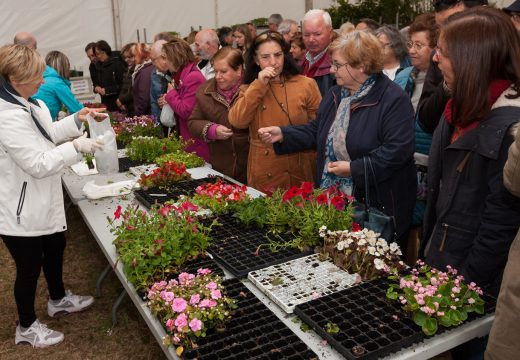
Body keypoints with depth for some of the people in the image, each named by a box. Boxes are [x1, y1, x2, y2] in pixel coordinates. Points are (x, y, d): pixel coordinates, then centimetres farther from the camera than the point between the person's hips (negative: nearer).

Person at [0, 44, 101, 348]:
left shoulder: (29, 104, 2)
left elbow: (47, 134, 17)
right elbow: (39, 164, -28)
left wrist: (77, 120, 6)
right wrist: (76, 147, -21)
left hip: (41, 200, 10)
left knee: (55, 248, 26)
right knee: (30, 267, 8)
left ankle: (58, 300, 50)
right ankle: (27, 327, 31)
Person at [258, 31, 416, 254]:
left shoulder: (394, 100, -15)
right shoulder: (335, 95, 10)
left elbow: (398, 150, -23)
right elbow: (315, 132, 16)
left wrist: (354, 168, -22)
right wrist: (282, 135, 3)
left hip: (378, 208, -6)